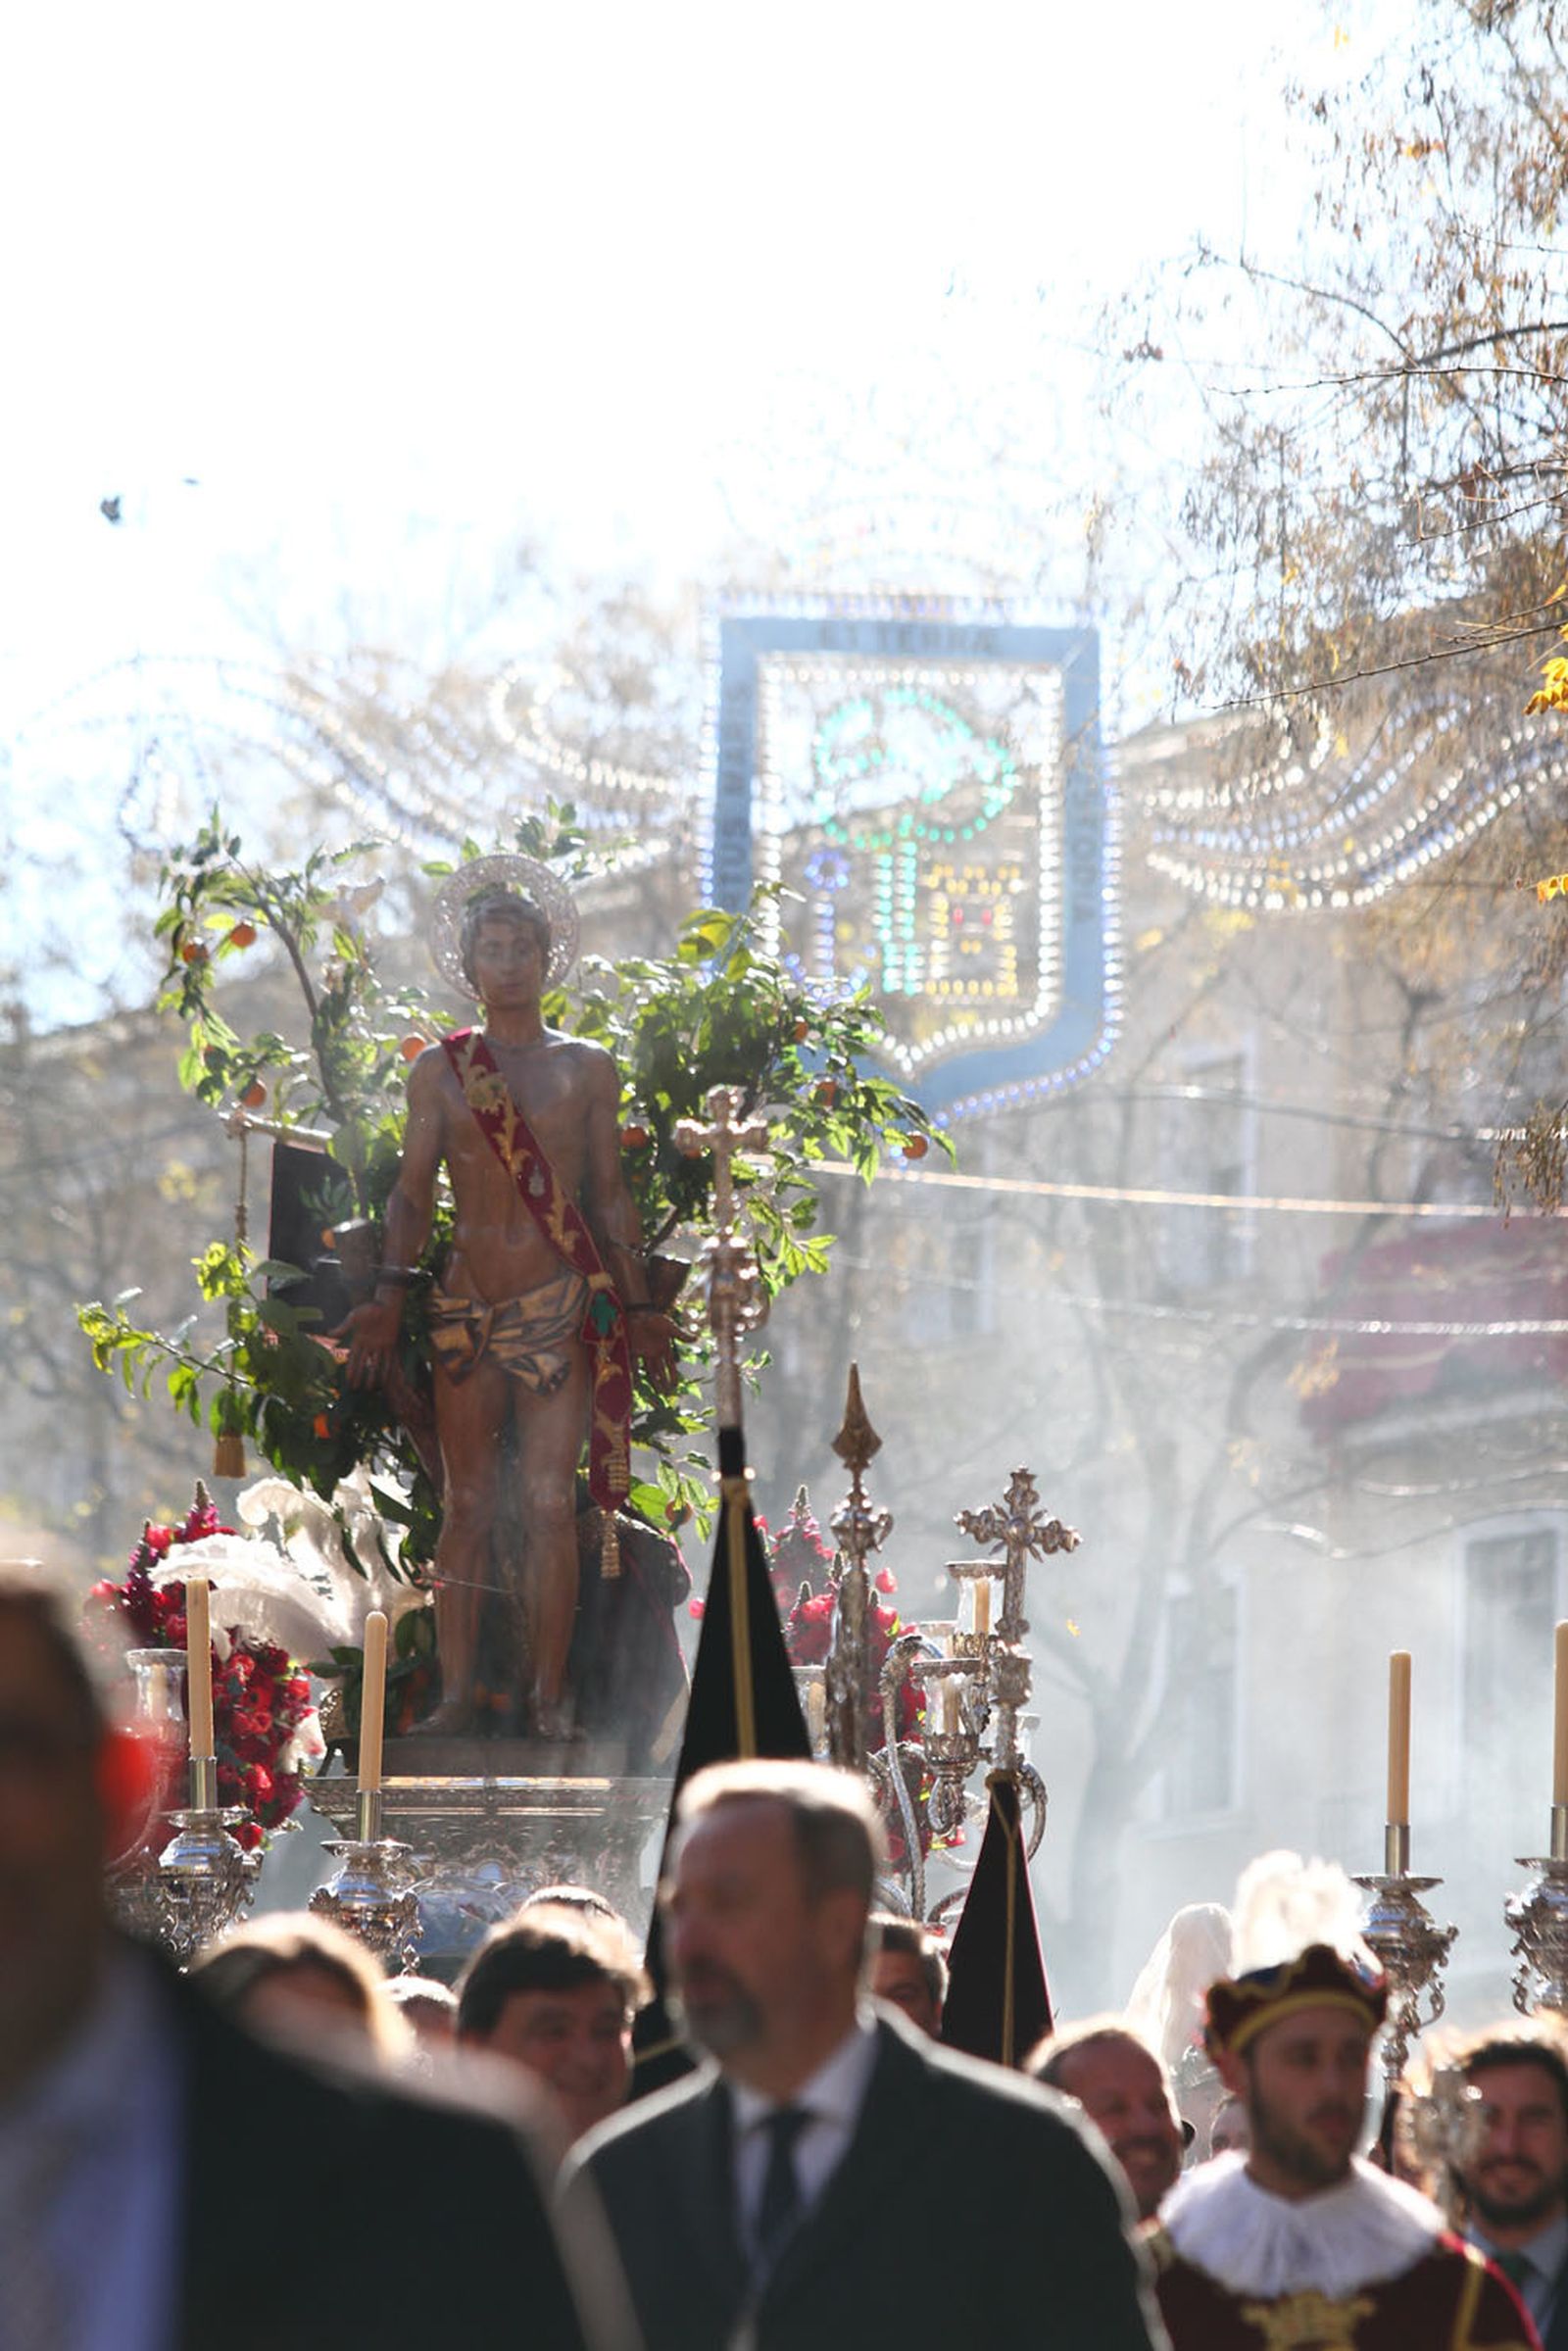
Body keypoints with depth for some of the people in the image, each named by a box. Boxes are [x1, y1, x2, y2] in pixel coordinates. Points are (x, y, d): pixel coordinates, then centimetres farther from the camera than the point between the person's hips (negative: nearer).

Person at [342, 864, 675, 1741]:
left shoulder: (587, 1069, 8)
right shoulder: (439, 1070, 10)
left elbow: (611, 1193, 11)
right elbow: (414, 1192, 10)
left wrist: (638, 1305, 8)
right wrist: (391, 1293, -1)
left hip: (561, 1306, -1)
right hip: (467, 1307, 1)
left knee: (551, 1503, -7)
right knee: (467, 1507, 0)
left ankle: (549, 1695, -4)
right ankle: (458, 1692, 3)